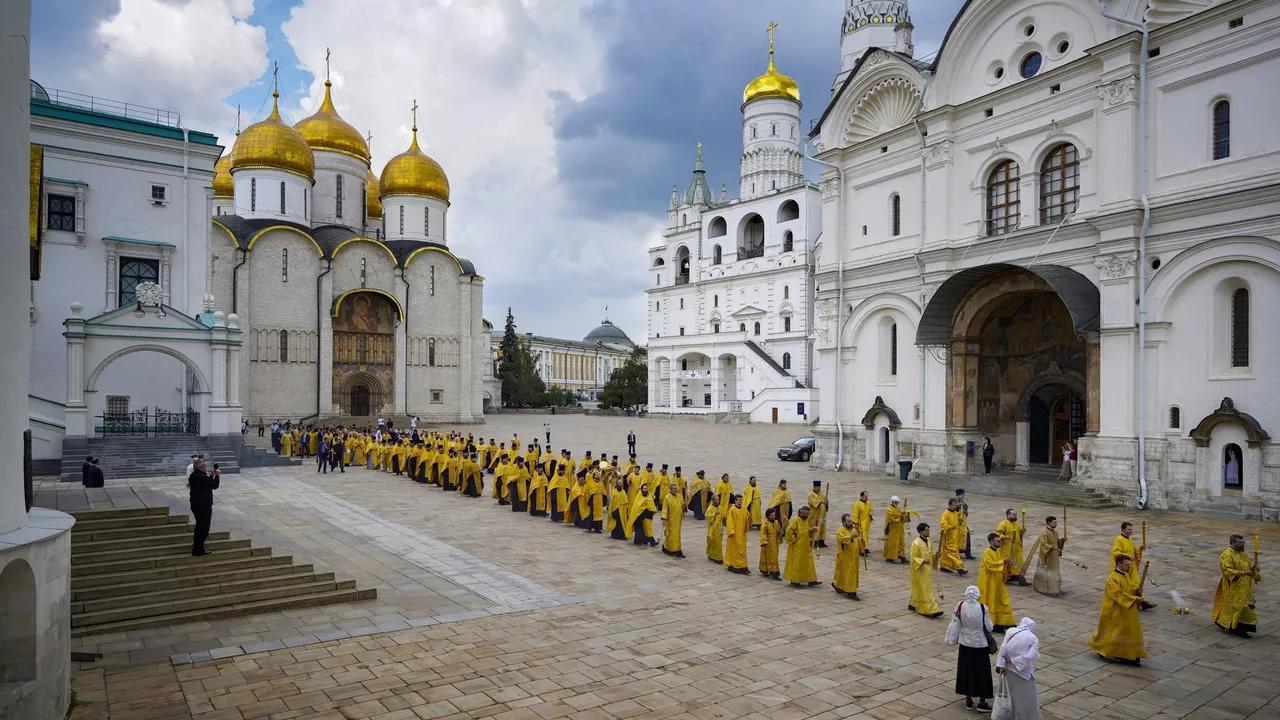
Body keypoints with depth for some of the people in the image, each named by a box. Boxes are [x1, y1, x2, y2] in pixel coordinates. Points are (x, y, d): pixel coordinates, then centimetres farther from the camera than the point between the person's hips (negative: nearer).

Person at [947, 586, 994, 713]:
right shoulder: (983, 608, -21)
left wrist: (953, 640, 10)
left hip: (965, 645, 3)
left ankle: (968, 700, 23)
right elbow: (989, 627, -11)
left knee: (966, 670, 14)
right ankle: (982, 702, 19)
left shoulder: (960, 606, -13)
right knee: (981, 672, 12)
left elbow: (955, 625, -4)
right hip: (980, 645, -3)